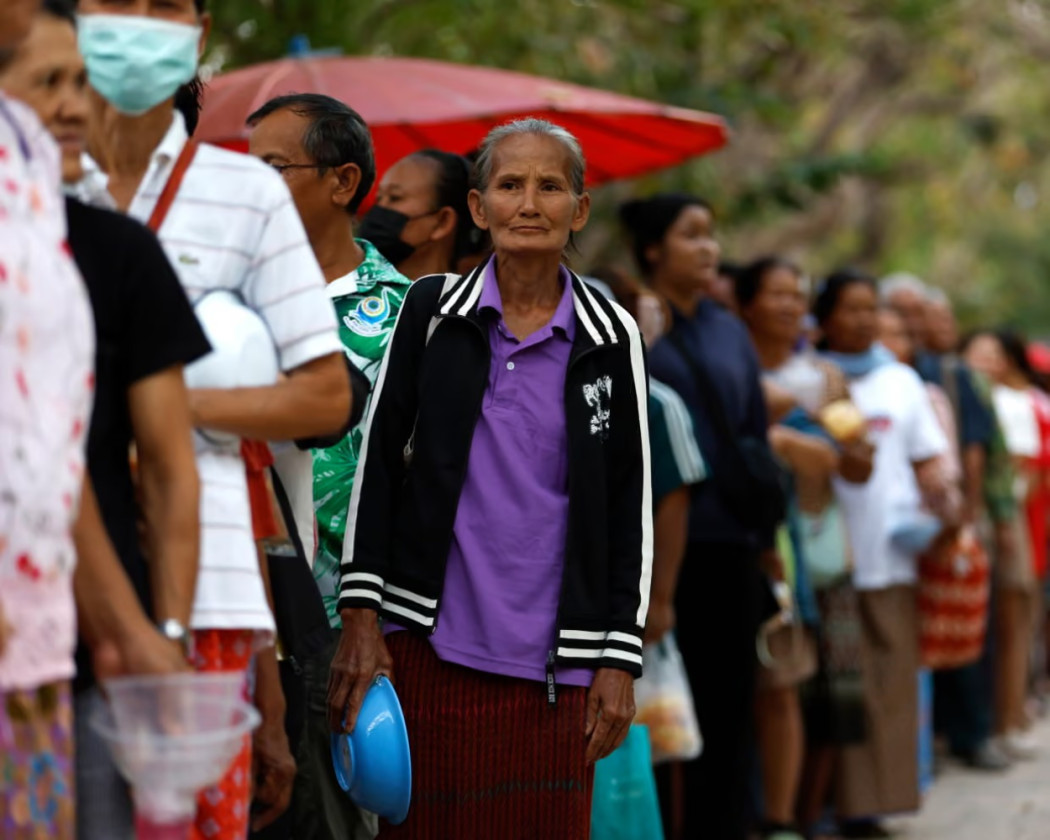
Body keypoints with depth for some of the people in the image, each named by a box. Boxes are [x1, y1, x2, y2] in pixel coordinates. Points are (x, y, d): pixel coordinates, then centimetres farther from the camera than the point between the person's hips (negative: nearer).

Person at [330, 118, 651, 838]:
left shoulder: (610, 338, 5)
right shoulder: (432, 310, 5)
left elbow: (630, 505, 7)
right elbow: (377, 463, 6)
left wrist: (619, 659, 2)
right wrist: (360, 617, -2)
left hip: (551, 666, 0)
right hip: (428, 647, 0)